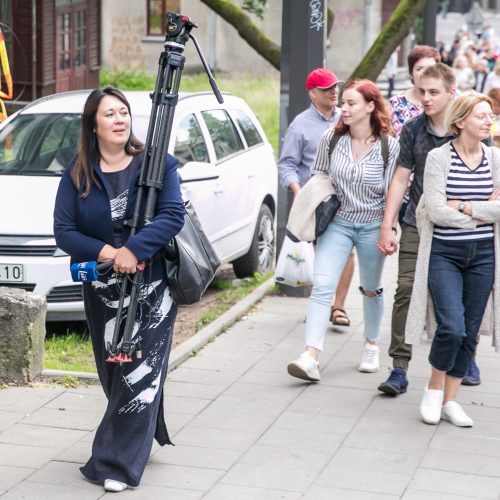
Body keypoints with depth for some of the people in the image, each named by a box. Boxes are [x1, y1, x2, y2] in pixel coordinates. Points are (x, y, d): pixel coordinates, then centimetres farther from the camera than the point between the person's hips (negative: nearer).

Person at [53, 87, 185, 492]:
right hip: (102, 291, 3)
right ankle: (148, 434, 34)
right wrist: (105, 253, -19)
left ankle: (118, 463, -6)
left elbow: (173, 216, -13)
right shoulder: (77, 175, 3)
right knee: (113, 373, 12)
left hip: (152, 286, -3)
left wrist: (134, 249, -26)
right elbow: (64, 231, -3)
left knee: (140, 373, -9)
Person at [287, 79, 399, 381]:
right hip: (337, 223, 1)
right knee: (322, 287, -13)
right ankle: (311, 357, -21)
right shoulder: (331, 139, -4)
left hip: (372, 226, -1)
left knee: (371, 290, 16)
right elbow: (318, 175, 10)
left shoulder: (389, 146, -10)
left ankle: (371, 345, 39)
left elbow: (393, 193, -5)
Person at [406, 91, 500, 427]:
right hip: (444, 255, -4)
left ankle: (450, 400, 20)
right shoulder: (439, 157, -6)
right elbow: (436, 210, -14)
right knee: (451, 328, -15)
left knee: (469, 333, 7)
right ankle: (434, 387, 11)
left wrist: (463, 206, -12)